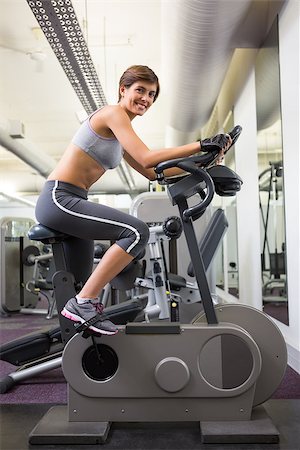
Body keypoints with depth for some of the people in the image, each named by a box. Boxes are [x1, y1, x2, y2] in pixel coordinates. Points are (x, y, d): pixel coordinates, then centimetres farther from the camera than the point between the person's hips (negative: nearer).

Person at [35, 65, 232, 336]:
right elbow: (146, 158, -21)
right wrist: (199, 145, -19)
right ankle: (84, 303, -17)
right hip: (58, 199, -10)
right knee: (136, 232, -24)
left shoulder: (120, 136, 19)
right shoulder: (113, 112, -8)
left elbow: (151, 172, 18)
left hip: (68, 202, 10)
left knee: (82, 288, 16)